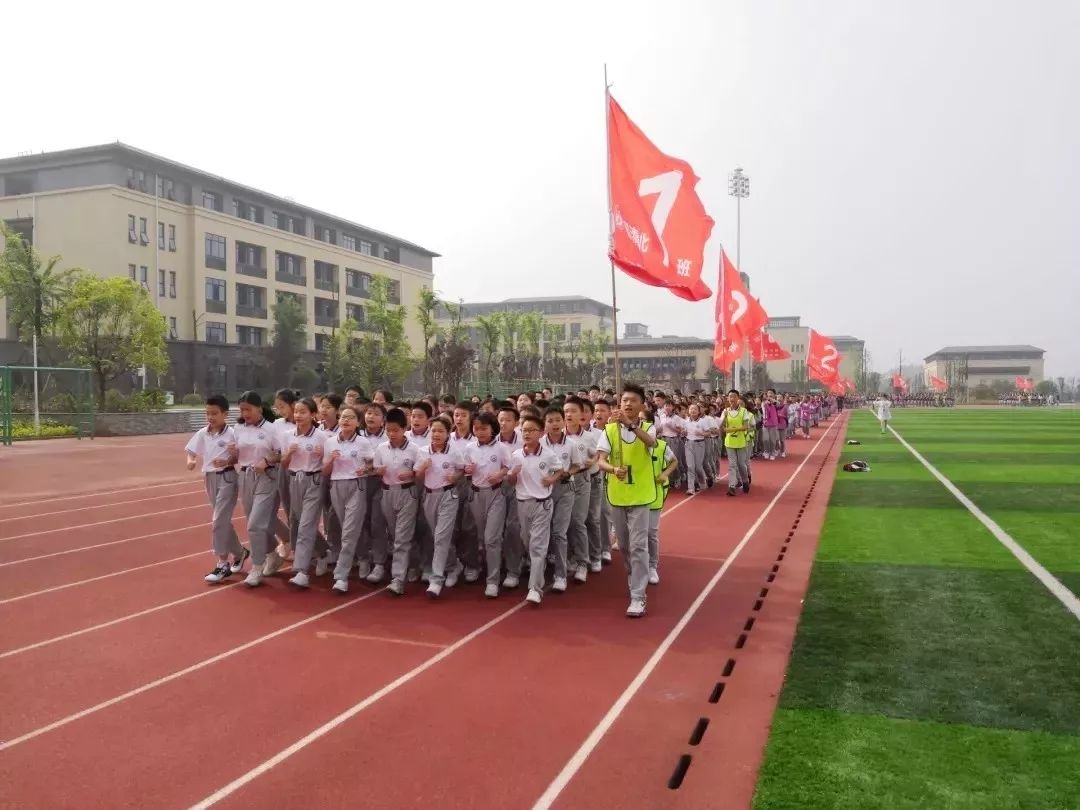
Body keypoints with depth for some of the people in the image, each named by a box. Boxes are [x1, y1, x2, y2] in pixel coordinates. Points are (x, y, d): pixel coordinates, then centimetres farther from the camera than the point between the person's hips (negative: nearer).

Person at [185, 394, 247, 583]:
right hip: (210, 478, 6)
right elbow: (192, 451, 9)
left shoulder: (232, 434, -12)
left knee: (219, 521, -10)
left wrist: (228, 461, -24)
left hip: (227, 478, -6)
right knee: (223, 520, 15)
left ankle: (223, 564, -4)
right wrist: (191, 461, -13)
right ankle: (239, 553, 33)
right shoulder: (202, 433, 4)